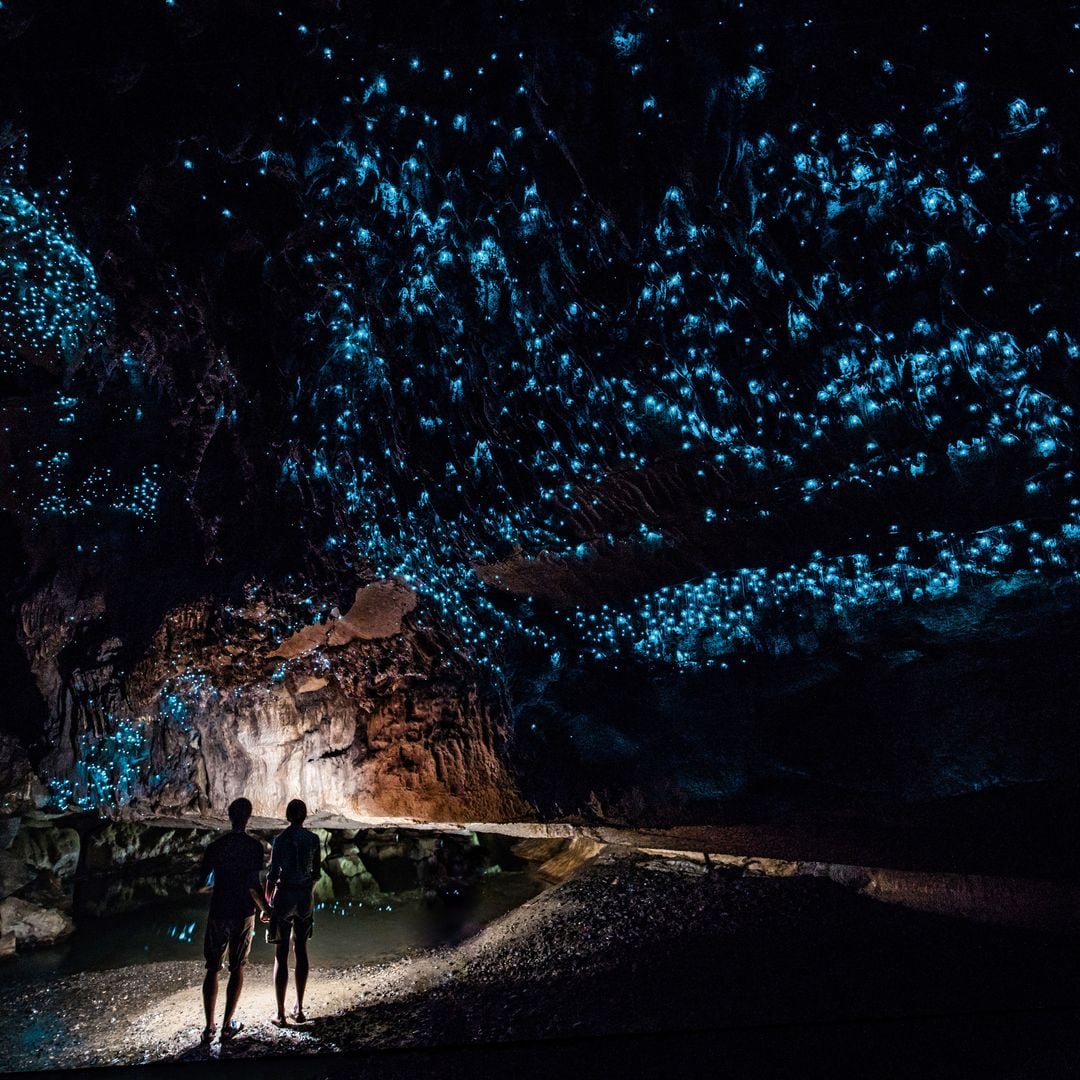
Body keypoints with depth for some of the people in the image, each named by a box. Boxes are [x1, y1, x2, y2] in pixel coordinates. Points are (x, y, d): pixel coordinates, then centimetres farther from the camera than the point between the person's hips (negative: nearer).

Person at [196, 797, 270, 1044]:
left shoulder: (215, 847, -3)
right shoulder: (254, 847, -11)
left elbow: (201, 886, -2)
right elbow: (254, 885, -15)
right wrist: (264, 909, 0)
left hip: (218, 914, 2)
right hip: (243, 915, -1)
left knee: (212, 969, 12)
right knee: (237, 969, 11)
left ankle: (209, 1028, 11)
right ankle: (227, 1025, 15)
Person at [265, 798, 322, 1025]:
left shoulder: (281, 839, -12)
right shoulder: (313, 839, -1)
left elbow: (273, 874, -10)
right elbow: (316, 872, 6)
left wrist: (267, 901, 2)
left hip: (284, 895, -4)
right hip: (306, 896, 4)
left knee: (281, 955, 4)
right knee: (301, 950, 15)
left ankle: (281, 1014, 8)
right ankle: (299, 1009, 20)